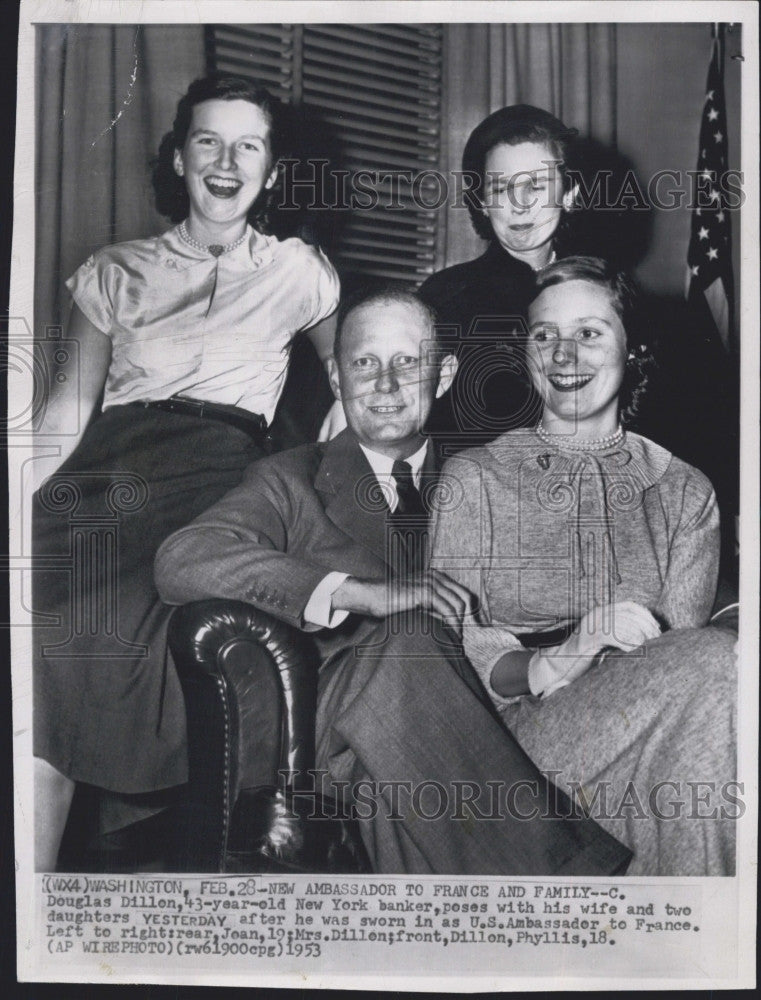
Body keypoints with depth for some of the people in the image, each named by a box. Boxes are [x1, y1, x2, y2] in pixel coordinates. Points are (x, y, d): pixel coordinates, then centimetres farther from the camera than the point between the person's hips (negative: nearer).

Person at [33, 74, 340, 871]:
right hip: (106, 468, 3)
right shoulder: (114, 272, 21)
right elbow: (70, 408, 14)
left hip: (213, 477, -2)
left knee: (69, 630, -30)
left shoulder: (296, 272, 18)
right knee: (34, 610, -29)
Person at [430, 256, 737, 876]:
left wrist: (627, 650, -19)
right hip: (511, 736, -2)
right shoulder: (473, 479, 9)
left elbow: (680, 647, 5)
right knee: (715, 661, -29)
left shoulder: (685, 492, 16)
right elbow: (449, 649, 0)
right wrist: (548, 665, -21)